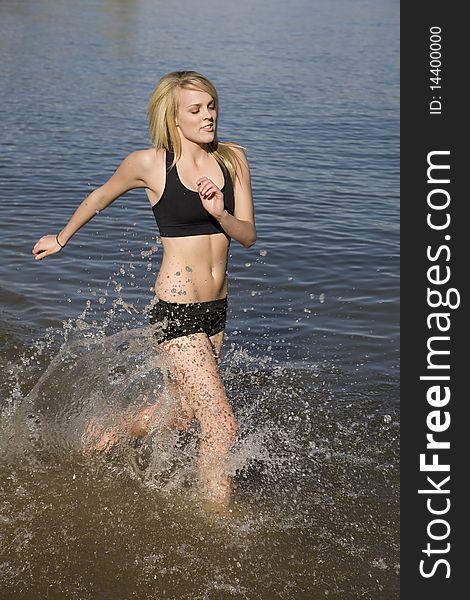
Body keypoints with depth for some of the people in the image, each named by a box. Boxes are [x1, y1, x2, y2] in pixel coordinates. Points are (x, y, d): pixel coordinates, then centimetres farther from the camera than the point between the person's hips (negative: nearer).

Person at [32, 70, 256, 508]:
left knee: (181, 412, 23)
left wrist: (219, 213, -21)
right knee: (222, 425, -9)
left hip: (216, 309, 6)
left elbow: (248, 236, 0)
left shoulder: (233, 159, 2)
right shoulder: (150, 163, -9)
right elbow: (101, 196, 9)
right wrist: (61, 238, 22)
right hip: (176, 311, -6)